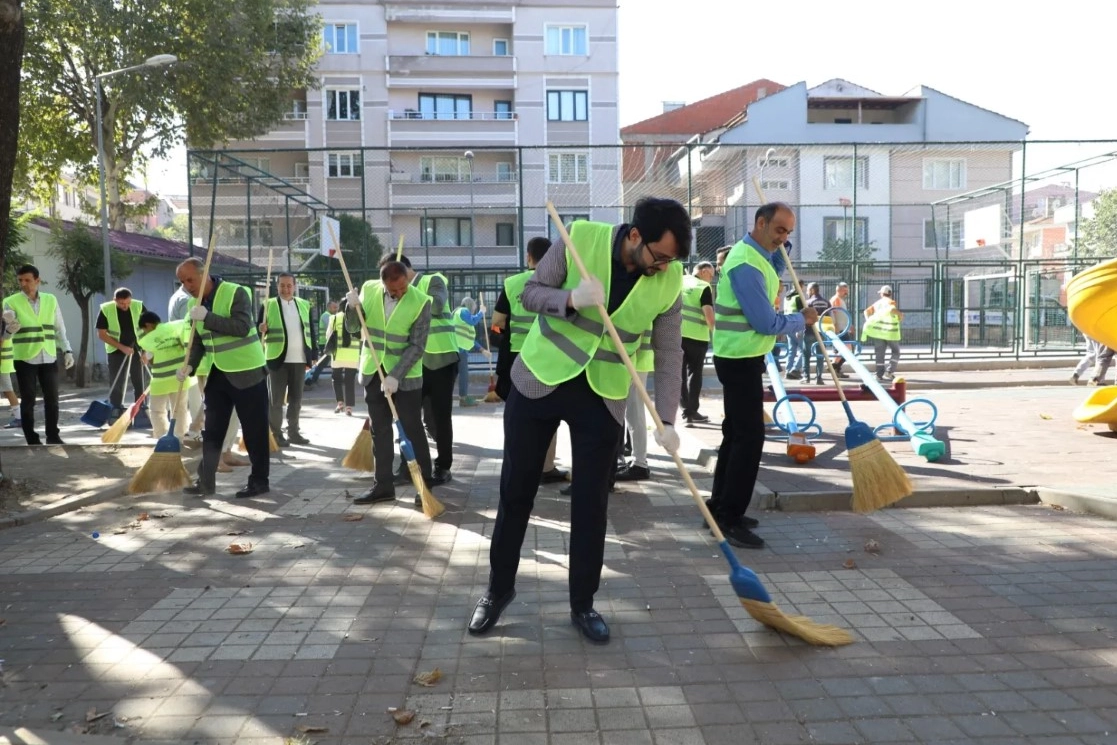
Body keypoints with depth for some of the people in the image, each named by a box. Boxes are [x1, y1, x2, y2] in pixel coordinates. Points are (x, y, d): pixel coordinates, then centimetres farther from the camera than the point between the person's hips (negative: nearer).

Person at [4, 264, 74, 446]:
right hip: (24, 359, -3)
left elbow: (59, 328, 12)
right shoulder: (11, 302, -3)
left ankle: (53, 436, 19)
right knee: (28, 400, 3)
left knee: (52, 399, 7)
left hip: (49, 358, 3)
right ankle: (32, 440, 10)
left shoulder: (50, 300, 7)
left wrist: (66, 350, 5)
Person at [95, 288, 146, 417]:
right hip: (116, 351, -1)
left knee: (139, 382, 5)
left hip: (136, 349, 2)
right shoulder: (106, 310, -15)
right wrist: (122, 347, -18)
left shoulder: (138, 306, -11)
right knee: (117, 384, 0)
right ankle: (116, 411, 8)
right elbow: (101, 334, -10)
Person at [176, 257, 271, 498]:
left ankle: (259, 481, 9)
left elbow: (242, 327, -27)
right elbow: (198, 340, 13)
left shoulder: (236, 293, -15)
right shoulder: (195, 303, 8)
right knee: (212, 430, 10)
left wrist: (207, 317, -30)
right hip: (218, 374, 7)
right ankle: (206, 481, 18)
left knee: (254, 431, -1)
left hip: (247, 372, -7)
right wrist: (189, 365, -3)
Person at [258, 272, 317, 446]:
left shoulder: (304, 305, 11)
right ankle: (276, 434, 9)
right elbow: (258, 329, -1)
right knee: (277, 399, 2)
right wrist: (262, 329, -24)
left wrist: (314, 354, 7)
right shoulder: (268, 305, 0)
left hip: (299, 359, 4)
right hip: (278, 359, -3)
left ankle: (293, 432, 19)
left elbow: (310, 331, 12)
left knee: (296, 398, 10)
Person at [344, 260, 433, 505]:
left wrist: (395, 376, -22)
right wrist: (353, 306, -16)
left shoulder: (421, 301, -14)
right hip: (373, 372, 4)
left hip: (405, 376, -4)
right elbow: (353, 328, 4)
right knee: (379, 431, 9)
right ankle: (383, 485, 18)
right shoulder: (369, 289, -3)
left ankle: (425, 484, 11)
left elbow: (416, 346, -15)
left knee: (413, 431, 1)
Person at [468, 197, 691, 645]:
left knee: (591, 502, 4)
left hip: (602, 398, 1)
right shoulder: (582, 238, -16)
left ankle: (583, 604, 22)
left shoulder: (669, 280, -10)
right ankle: (499, 588, 28)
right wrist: (571, 298, -29)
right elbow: (530, 293, -9)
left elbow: (668, 352, -4)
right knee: (515, 490, 8)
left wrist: (666, 419, -12)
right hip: (539, 381, -1)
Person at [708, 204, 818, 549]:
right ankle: (729, 519, -5)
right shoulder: (746, 265, -21)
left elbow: (774, 272, 32)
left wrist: (779, 248, 13)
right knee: (749, 437, -10)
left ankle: (720, 507, 23)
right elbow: (766, 323, -23)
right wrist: (802, 319, -6)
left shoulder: (757, 254, 11)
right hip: (740, 360, -11)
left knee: (736, 433, 15)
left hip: (742, 358, 11)